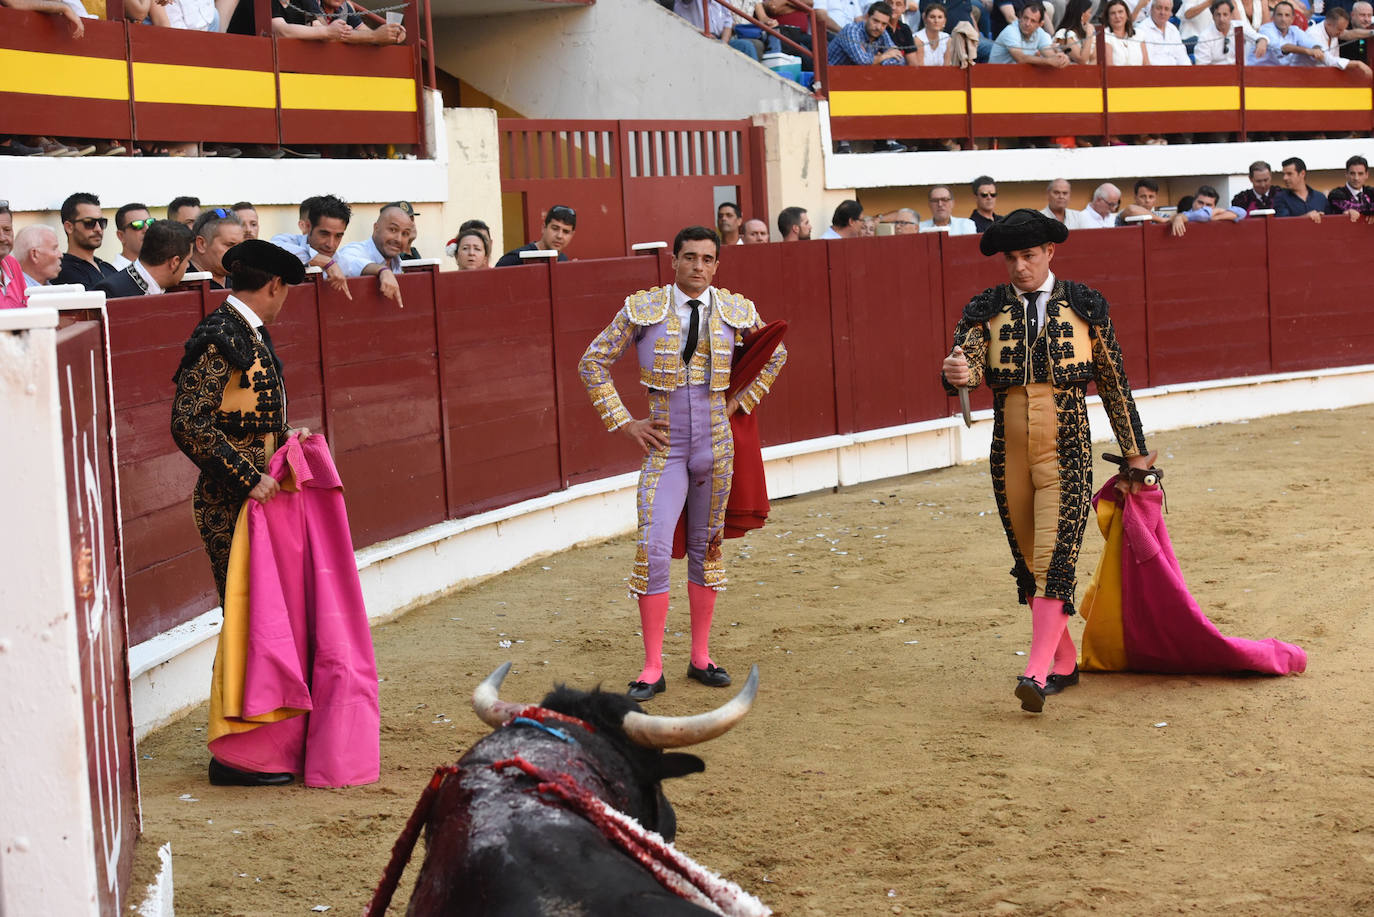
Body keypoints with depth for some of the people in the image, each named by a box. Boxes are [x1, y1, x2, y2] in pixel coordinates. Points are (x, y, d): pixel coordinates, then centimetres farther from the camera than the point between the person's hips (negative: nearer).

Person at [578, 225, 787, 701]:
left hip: (716, 445, 3)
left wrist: (744, 399, 11)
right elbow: (593, 363, 3)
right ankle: (652, 669, -7)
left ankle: (701, 658, 20)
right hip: (664, 447, -2)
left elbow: (775, 354, 21)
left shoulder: (735, 310, 2)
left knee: (707, 548, 10)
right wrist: (623, 423, -2)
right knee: (653, 550, -13)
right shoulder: (643, 309, -5)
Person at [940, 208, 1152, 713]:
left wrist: (1135, 451, 11)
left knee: (1055, 558, -15)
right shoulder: (985, 310, 4)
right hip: (1009, 453, 4)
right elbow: (968, 363, -12)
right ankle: (1063, 663, 25)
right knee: (1028, 562, 11)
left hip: (1066, 450, -3)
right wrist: (958, 374, -37)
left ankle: (1036, 672, -22)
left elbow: (1114, 381, 7)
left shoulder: (1085, 305, 1)